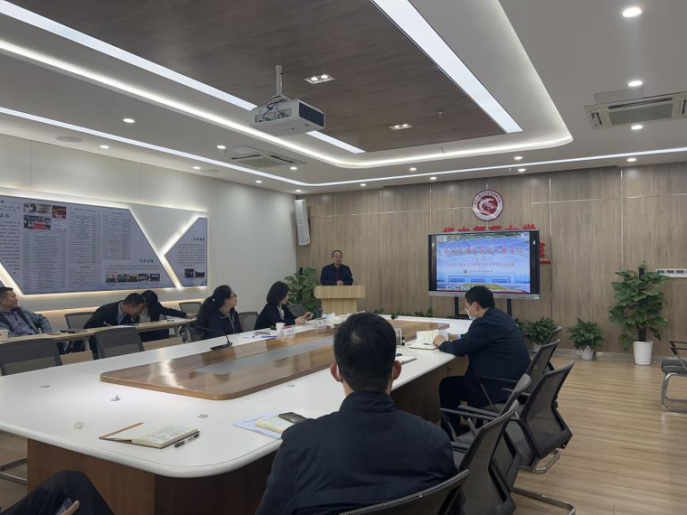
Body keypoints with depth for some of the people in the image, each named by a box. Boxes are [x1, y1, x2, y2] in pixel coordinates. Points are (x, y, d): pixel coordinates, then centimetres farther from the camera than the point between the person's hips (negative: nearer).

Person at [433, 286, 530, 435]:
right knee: (456, 380, 23)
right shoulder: (499, 316, 11)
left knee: (447, 385, 1)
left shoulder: (487, 322, -20)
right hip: (514, 380, 10)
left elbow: (459, 349, -16)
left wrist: (442, 343, 3)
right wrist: (452, 340, 11)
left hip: (503, 386, -10)